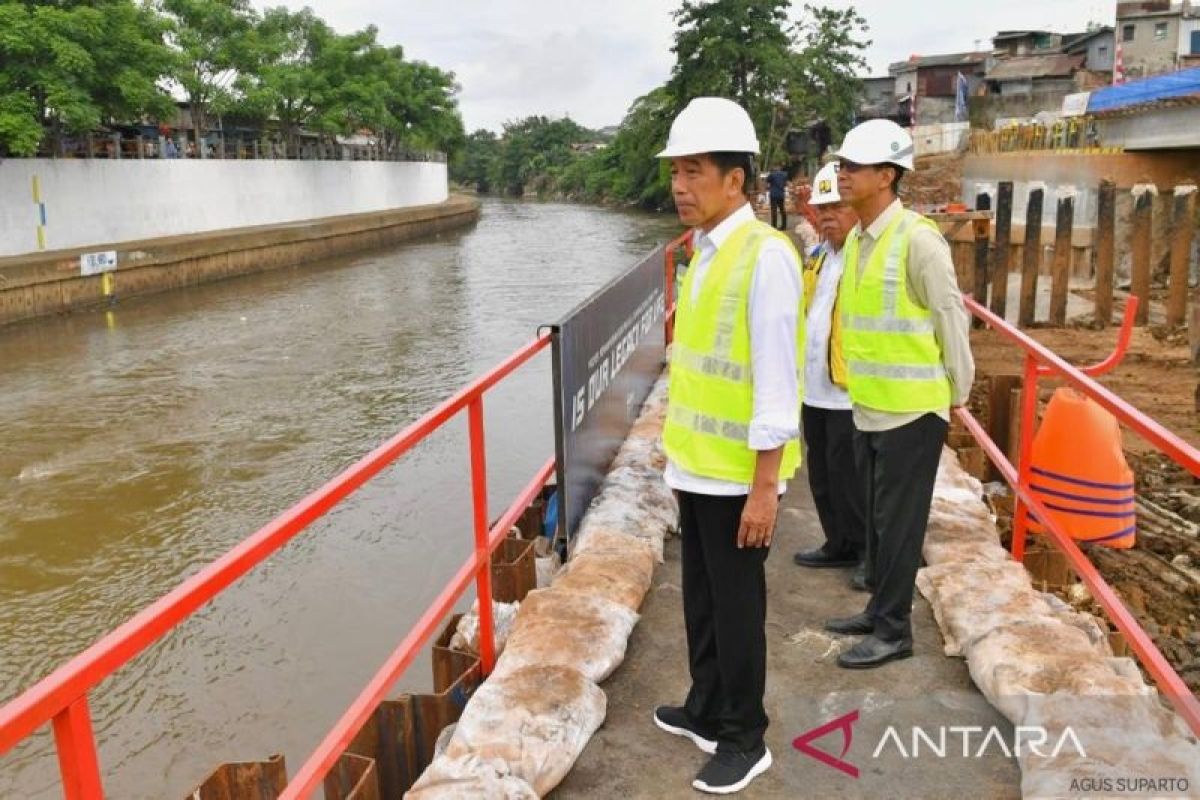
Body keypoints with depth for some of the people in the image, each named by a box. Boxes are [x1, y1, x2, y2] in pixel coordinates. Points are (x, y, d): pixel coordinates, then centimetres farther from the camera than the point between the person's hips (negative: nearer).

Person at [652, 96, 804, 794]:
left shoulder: (767, 254, -18)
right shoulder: (704, 253, 7)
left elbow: (775, 380, -20)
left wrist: (764, 486, -19)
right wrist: (680, 445, 16)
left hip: (737, 474, -8)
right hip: (696, 465, 8)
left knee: (736, 607, 6)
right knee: (701, 599, 19)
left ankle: (745, 740, 25)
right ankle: (707, 711, 38)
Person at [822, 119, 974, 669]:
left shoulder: (917, 239, -16)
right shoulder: (855, 239, 8)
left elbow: (950, 318, -10)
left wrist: (957, 393, -2)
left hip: (912, 410, -8)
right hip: (867, 407, 8)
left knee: (898, 522, 3)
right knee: (875, 517, 18)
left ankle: (894, 630, 16)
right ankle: (878, 610, 33)